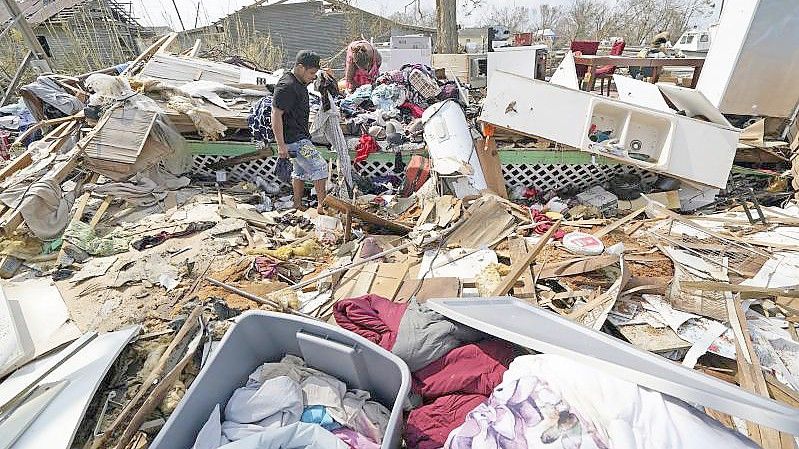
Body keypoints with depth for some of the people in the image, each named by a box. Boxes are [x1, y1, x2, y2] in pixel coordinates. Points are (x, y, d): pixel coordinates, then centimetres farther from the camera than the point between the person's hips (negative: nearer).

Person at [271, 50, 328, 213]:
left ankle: (298, 205, 30)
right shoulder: (286, 86, -20)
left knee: (300, 171, 17)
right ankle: (322, 205, 0)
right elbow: (276, 115, -23)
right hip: (294, 139, -10)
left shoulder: (299, 83, 11)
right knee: (320, 167, -10)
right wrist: (281, 145, -24)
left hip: (301, 136, 10)